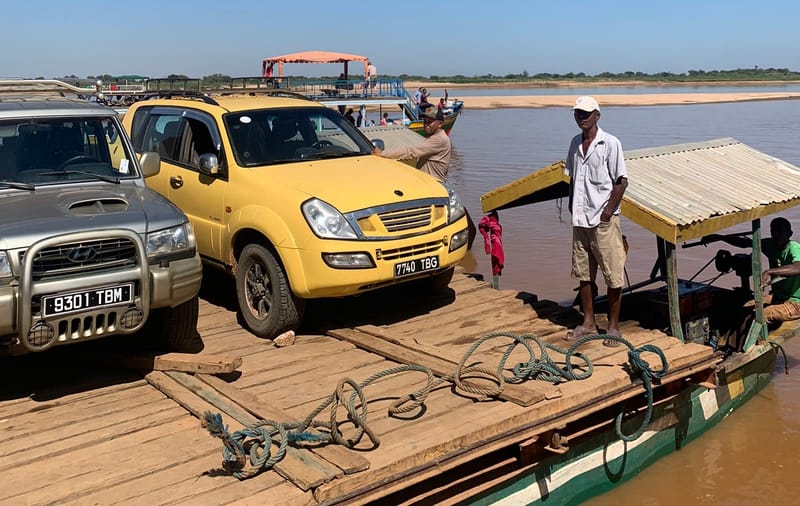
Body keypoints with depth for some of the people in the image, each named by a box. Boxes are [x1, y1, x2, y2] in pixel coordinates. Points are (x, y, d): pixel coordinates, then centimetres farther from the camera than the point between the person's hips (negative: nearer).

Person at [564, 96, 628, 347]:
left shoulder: (610, 143, -9)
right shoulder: (575, 143, 11)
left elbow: (621, 181, -10)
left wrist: (608, 210, -14)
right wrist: (572, 205, 10)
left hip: (604, 220, -7)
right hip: (580, 218, 7)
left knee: (613, 275, 0)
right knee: (583, 273, 13)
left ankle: (613, 325, 11)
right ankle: (588, 322, 25)